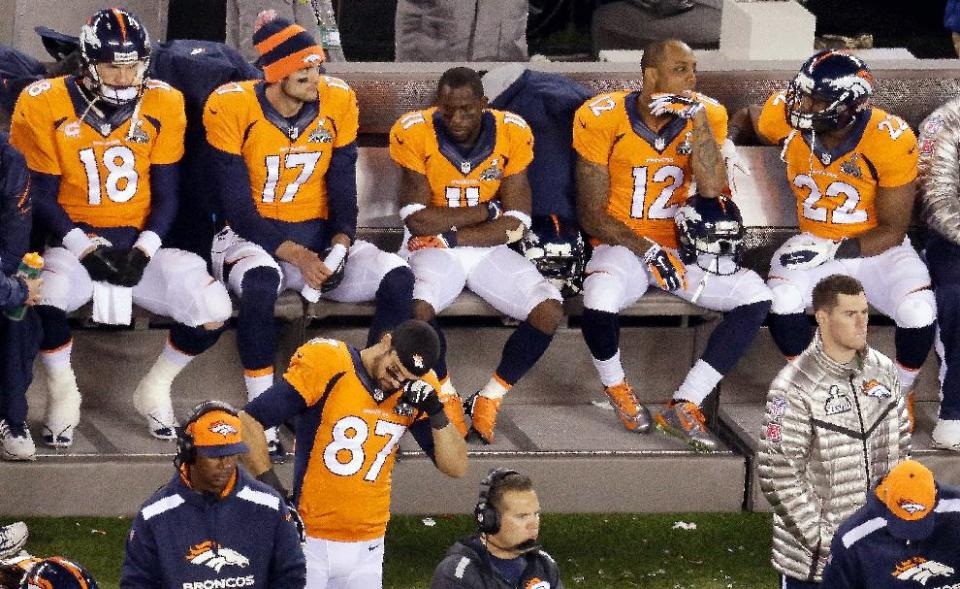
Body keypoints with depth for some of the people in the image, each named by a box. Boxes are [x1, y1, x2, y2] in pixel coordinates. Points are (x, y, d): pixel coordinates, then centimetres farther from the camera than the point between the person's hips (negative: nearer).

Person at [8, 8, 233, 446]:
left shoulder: (163, 106, 0)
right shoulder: (45, 106, -8)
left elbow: (165, 195, 4)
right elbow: (41, 198, -5)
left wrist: (144, 250, -13)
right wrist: (86, 249, -17)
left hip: (140, 243, 2)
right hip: (75, 240, -2)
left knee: (213, 310, -20)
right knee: (40, 297, -36)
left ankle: (155, 390, 10)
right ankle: (62, 394, -5)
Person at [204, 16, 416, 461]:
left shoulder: (338, 102, -4)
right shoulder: (231, 108, -15)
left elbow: (343, 190, 1)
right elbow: (238, 208, -14)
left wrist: (340, 246, -18)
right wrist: (295, 256, -24)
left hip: (317, 237, 4)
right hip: (253, 237, -4)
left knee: (398, 278, -22)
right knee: (260, 282, -40)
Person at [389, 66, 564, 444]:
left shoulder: (512, 134, -7)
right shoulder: (415, 134, -12)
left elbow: (515, 225, -8)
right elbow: (416, 219, -14)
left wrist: (450, 233, -14)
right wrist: (487, 210, -10)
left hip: (488, 250, 2)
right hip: (432, 249, -2)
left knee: (549, 310, -21)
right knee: (417, 306, -35)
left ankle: (490, 399, -2)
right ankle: (447, 397, -9)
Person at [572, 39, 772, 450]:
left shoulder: (704, 115, -3)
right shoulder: (604, 119, -12)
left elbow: (712, 192, -19)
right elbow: (592, 215, -8)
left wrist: (697, 117, -23)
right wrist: (646, 250, -20)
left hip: (679, 246, 4)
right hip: (622, 244, -3)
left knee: (754, 296, -19)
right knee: (600, 304, -36)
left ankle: (684, 406, -12)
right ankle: (615, 386, -1)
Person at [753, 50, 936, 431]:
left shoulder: (891, 140, -23)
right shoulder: (785, 117, -15)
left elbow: (892, 231, -15)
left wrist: (833, 251, -28)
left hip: (876, 246, -2)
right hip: (816, 242, 2)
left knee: (918, 313, -29)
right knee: (782, 300, -30)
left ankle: (901, 393, 6)